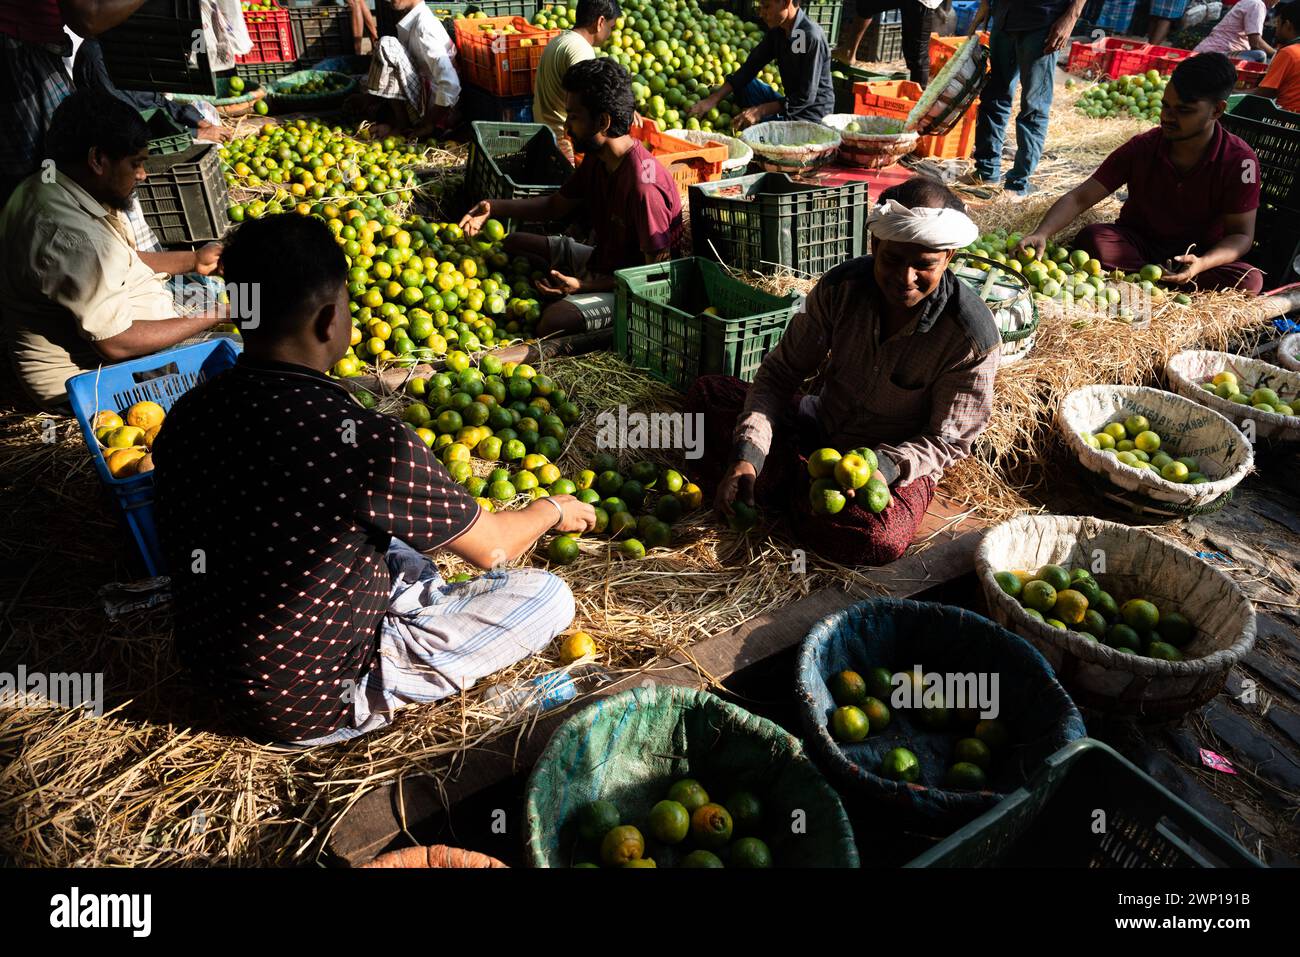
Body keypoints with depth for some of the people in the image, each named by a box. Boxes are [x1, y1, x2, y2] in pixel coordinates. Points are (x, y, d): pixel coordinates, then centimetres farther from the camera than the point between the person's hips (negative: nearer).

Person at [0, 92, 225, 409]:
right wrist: (213, 317, -21)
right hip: (87, 374, -10)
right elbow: (116, 343, -28)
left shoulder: (53, 188, 0)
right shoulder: (72, 236, -32)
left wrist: (193, 260, 2)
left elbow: (119, 261, 14)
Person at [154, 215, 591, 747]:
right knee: (547, 594, 0)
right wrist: (555, 510, 8)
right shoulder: (367, 443, -31)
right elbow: (492, 548, -15)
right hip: (318, 710, -7)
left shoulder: (185, 417, -10)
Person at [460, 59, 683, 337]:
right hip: (602, 259, 10)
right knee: (514, 243, 16)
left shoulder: (643, 186, -30)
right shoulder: (596, 158, -1)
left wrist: (585, 285, -28)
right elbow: (555, 205, 14)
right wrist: (493, 207, 2)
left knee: (555, 320, -34)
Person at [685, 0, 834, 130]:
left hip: (812, 112, -8)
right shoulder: (776, 29, 0)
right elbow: (750, 67, 2)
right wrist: (713, 99, -7)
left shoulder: (811, 37, -24)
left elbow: (806, 97, -24)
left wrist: (760, 110, -25)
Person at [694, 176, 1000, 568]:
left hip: (898, 464, -3)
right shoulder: (842, 287, -16)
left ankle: (795, 480, -6)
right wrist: (748, 454, -26)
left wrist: (885, 467, -36)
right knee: (707, 392, -7)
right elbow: (779, 373, -11)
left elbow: (947, 440, -15)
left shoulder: (973, 339, -24)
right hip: (820, 426, 3)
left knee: (878, 538, -38)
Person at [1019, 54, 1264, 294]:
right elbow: (1079, 198, -15)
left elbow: (1241, 235, -10)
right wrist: (1042, 234, -35)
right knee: (1092, 239, -31)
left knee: (1249, 280, -32)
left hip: (1202, 257, 0)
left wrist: (1202, 264, -32)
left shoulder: (1239, 160, -13)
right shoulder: (1141, 148, -10)